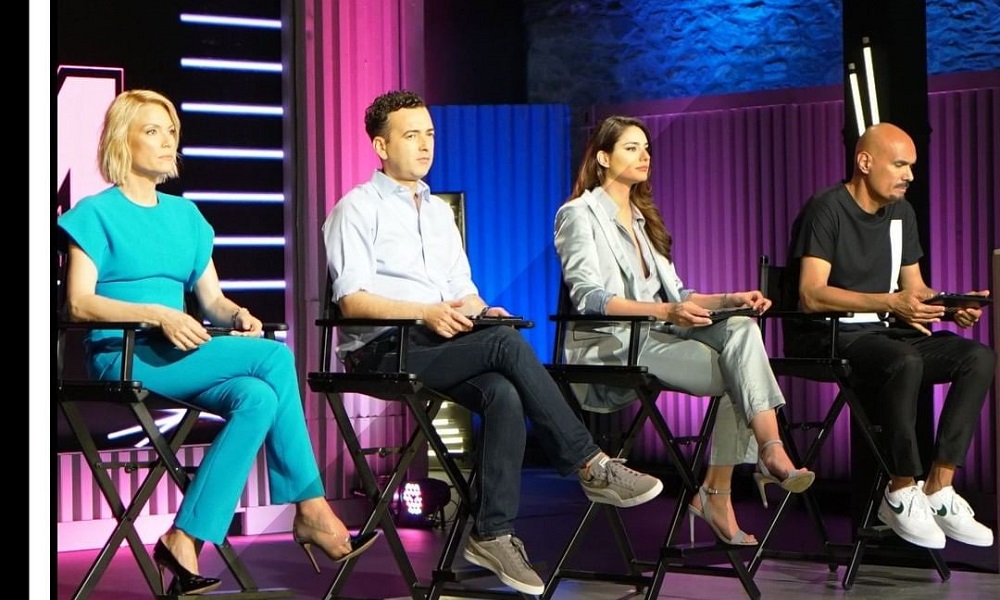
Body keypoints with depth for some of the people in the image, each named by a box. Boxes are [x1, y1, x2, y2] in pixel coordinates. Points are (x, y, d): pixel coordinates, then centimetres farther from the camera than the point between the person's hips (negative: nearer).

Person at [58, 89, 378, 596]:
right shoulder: (96, 214, 1)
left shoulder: (184, 214, 21)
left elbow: (211, 298, 17)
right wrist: (158, 314, -24)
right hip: (124, 356, -6)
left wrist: (238, 316, -7)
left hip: (180, 356, 7)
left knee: (256, 397, -28)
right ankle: (311, 512, -20)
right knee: (275, 358, -25)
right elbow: (79, 303, -11)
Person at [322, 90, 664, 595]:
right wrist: (427, 312, -23)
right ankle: (591, 467, -22)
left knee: (504, 394, -27)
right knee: (508, 343, -28)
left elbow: (461, 288, 21)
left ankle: (493, 534, -27)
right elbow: (352, 299, -10)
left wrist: (479, 309, -4)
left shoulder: (440, 212, 25)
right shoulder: (358, 209, 2)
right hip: (383, 350, -6)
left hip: (444, 344, 6)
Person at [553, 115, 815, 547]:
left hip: (654, 336, 7)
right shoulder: (579, 215, -1)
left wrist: (729, 299, 2)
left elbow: (674, 293, 21)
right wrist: (665, 311, -29)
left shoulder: (642, 218, 26)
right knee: (734, 372, -25)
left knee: (740, 327, -22)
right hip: (609, 344, -7)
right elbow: (588, 296, -16)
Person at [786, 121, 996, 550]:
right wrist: (890, 303, -28)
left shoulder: (901, 213, 15)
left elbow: (914, 288, 18)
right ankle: (902, 494, -23)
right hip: (825, 338, -8)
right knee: (905, 363, -37)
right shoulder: (826, 208, -10)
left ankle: (938, 489, -16)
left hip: (881, 332, 8)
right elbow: (811, 295, -21)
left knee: (979, 357, -12)